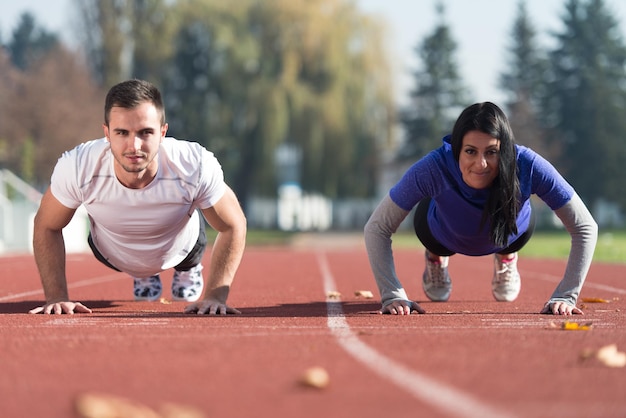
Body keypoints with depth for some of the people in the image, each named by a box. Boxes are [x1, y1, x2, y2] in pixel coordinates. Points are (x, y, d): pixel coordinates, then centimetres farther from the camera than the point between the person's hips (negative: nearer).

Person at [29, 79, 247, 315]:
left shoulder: (196, 167, -42)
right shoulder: (76, 168, -41)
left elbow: (233, 226, -23)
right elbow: (46, 227, -20)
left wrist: (215, 297, -29)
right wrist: (56, 297, -25)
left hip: (181, 249, 0)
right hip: (112, 255, 0)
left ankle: (187, 269, 55)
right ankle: (142, 276, 55)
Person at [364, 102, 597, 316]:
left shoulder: (529, 168, -44)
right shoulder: (433, 169, -45)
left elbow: (585, 228, -34)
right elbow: (377, 228, -35)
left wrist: (566, 297, -39)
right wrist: (393, 296, -42)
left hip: (509, 234, 1)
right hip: (445, 234, -1)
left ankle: (506, 257, 30)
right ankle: (436, 259, 29)